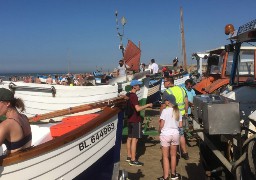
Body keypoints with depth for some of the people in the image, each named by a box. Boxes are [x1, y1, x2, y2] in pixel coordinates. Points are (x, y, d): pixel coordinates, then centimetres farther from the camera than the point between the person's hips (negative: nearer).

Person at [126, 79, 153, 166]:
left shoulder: (129, 95, 10)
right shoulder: (134, 96, -19)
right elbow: (137, 108, -29)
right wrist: (148, 105, -19)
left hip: (130, 119, 10)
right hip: (135, 120, -10)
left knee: (130, 138, 15)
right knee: (134, 139, -6)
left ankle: (129, 156, 24)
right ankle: (133, 160, -4)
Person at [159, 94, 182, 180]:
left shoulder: (165, 111, -15)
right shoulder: (178, 111, 0)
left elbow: (161, 125, -14)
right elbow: (180, 125, 2)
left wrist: (160, 130, 5)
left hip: (165, 134, -5)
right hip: (175, 134, 5)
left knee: (165, 157, 4)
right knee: (173, 155, 17)